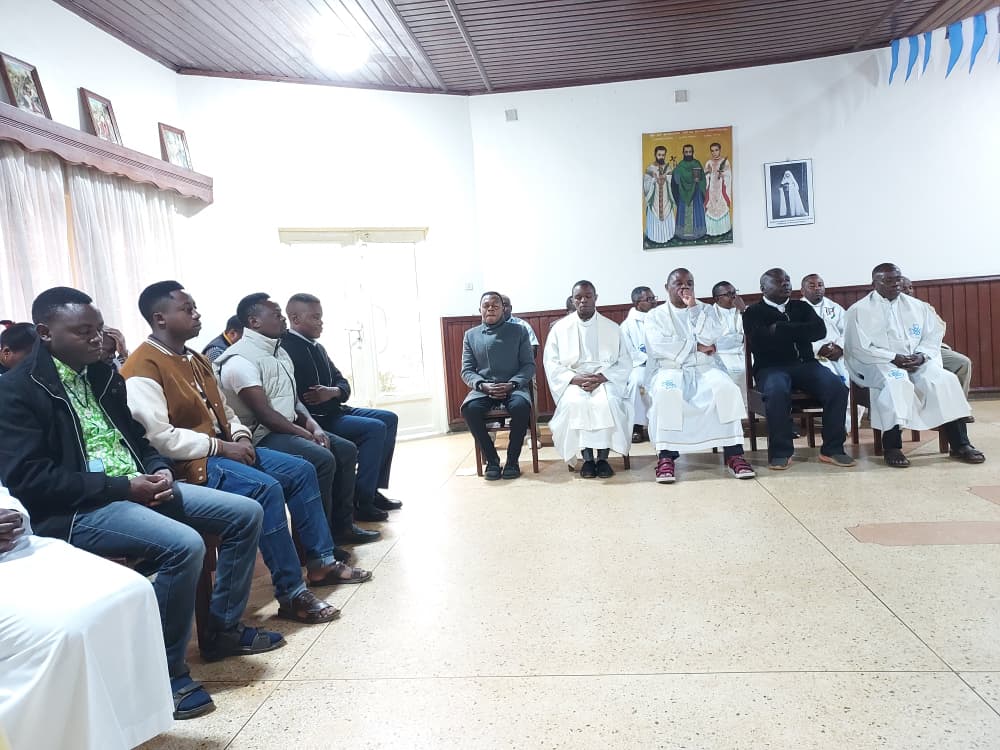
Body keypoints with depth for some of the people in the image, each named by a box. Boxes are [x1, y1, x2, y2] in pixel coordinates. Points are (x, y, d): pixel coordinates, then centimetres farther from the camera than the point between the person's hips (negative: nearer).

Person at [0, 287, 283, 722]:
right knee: (183, 545, -33)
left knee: (246, 514, -1)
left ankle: (223, 628, 13)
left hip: (137, 488, 8)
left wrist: (157, 470, -1)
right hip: (77, 509, -8)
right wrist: (121, 485, -19)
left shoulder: (100, 374, 15)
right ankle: (168, 669, -12)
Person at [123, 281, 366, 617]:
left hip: (224, 448, 10)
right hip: (189, 463, -9)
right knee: (266, 488, -30)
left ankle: (321, 562, 8)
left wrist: (240, 437, 0)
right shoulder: (143, 369, -14)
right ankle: (292, 594, -21)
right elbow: (159, 438, -22)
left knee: (301, 470, 0)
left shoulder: (195, 359, 16)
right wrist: (221, 446, -18)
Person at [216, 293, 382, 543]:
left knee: (346, 450, 3)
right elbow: (264, 414, -21)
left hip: (288, 428, 10)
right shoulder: (240, 359, -16)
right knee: (322, 458, -27)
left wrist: (313, 426, -2)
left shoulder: (279, 352, 14)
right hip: (262, 436, -10)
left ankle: (341, 526, 8)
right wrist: (306, 434, -16)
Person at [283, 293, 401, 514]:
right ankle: (361, 499, -15)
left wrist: (334, 392, -10)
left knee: (389, 419, 8)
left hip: (333, 411, 10)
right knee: (374, 428, -21)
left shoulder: (317, 348, 16)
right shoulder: (285, 348, -15)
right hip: (312, 419, -10)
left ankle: (374, 489, 8)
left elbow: (342, 382, 13)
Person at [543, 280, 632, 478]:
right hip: (573, 382, 0)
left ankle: (603, 456, -23)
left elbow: (625, 363, 4)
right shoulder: (560, 328, 8)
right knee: (575, 403, -34)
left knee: (607, 402, -34)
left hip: (605, 380, 0)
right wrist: (575, 378, -15)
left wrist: (601, 377, -14)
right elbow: (551, 364, 3)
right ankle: (587, 457, -23)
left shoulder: (612, 328, 10)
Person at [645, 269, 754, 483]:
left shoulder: (705, 309, 15)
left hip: (703, 368, 2)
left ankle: (733, 452, -26)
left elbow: (710, 337, -4)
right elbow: (658, 347, -10)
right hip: (670, 369, -2)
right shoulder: (655, 315, 8)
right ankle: (666, 455, -33)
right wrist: (697, 346, -7)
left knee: (727, 388, -30)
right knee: (666, 393, -37)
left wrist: (693, 307, -8)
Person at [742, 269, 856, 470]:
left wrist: (780, 330, -6)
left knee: (837, 387, -25)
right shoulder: (753, 312, 8)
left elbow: (819, 330, 0)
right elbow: (759, 343, -12)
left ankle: (832, 449, -13)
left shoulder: (802, 307, 20)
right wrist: (798, 333, -2)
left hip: (805, 363, 4)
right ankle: (781, 452, -24)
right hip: (771, 367, -4)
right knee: (777, 391, -37)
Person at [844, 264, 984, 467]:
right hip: (876, 364, -5)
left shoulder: (917, 306, 14)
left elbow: (933, 336, 11)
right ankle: (892, 447, -30)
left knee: (945, 379, -22)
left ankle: (959, 444, -16)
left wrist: (921, 355, -11)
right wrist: (894, 358, -18)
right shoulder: (859, 310, -2)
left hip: (916, 362, 5)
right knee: (896, 383, -36)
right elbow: (858, 348, -10)